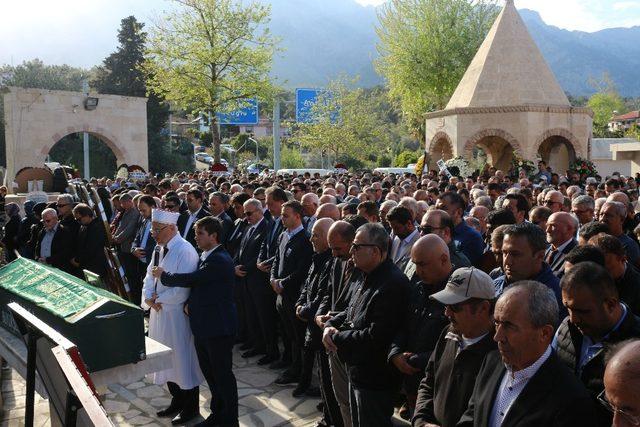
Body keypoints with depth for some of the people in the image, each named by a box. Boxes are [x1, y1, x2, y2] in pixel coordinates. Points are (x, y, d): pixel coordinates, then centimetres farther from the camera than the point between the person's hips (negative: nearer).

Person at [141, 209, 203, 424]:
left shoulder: (185, 251, -19)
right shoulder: (159, 249, 7)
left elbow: (183, 288, -22)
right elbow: (150, 276, 10)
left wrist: (159, 299, -14)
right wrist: (149, 298, -8)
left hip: (178, 314, -8)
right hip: (159, 311, 8)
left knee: (183, 359, 4)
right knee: (167, 359, 18)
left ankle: (190, 407, 20)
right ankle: (177, 400, 36)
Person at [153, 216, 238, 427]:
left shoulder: (219, 260, -20)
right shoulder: (205, 256, 11)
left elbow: (191, 279, -23)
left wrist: (163, 275, -7)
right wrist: (189, 302, 0)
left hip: (218, 327, -9)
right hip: (203, 325, 10)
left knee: (222, 374, 2)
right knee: (209, 371, 18)